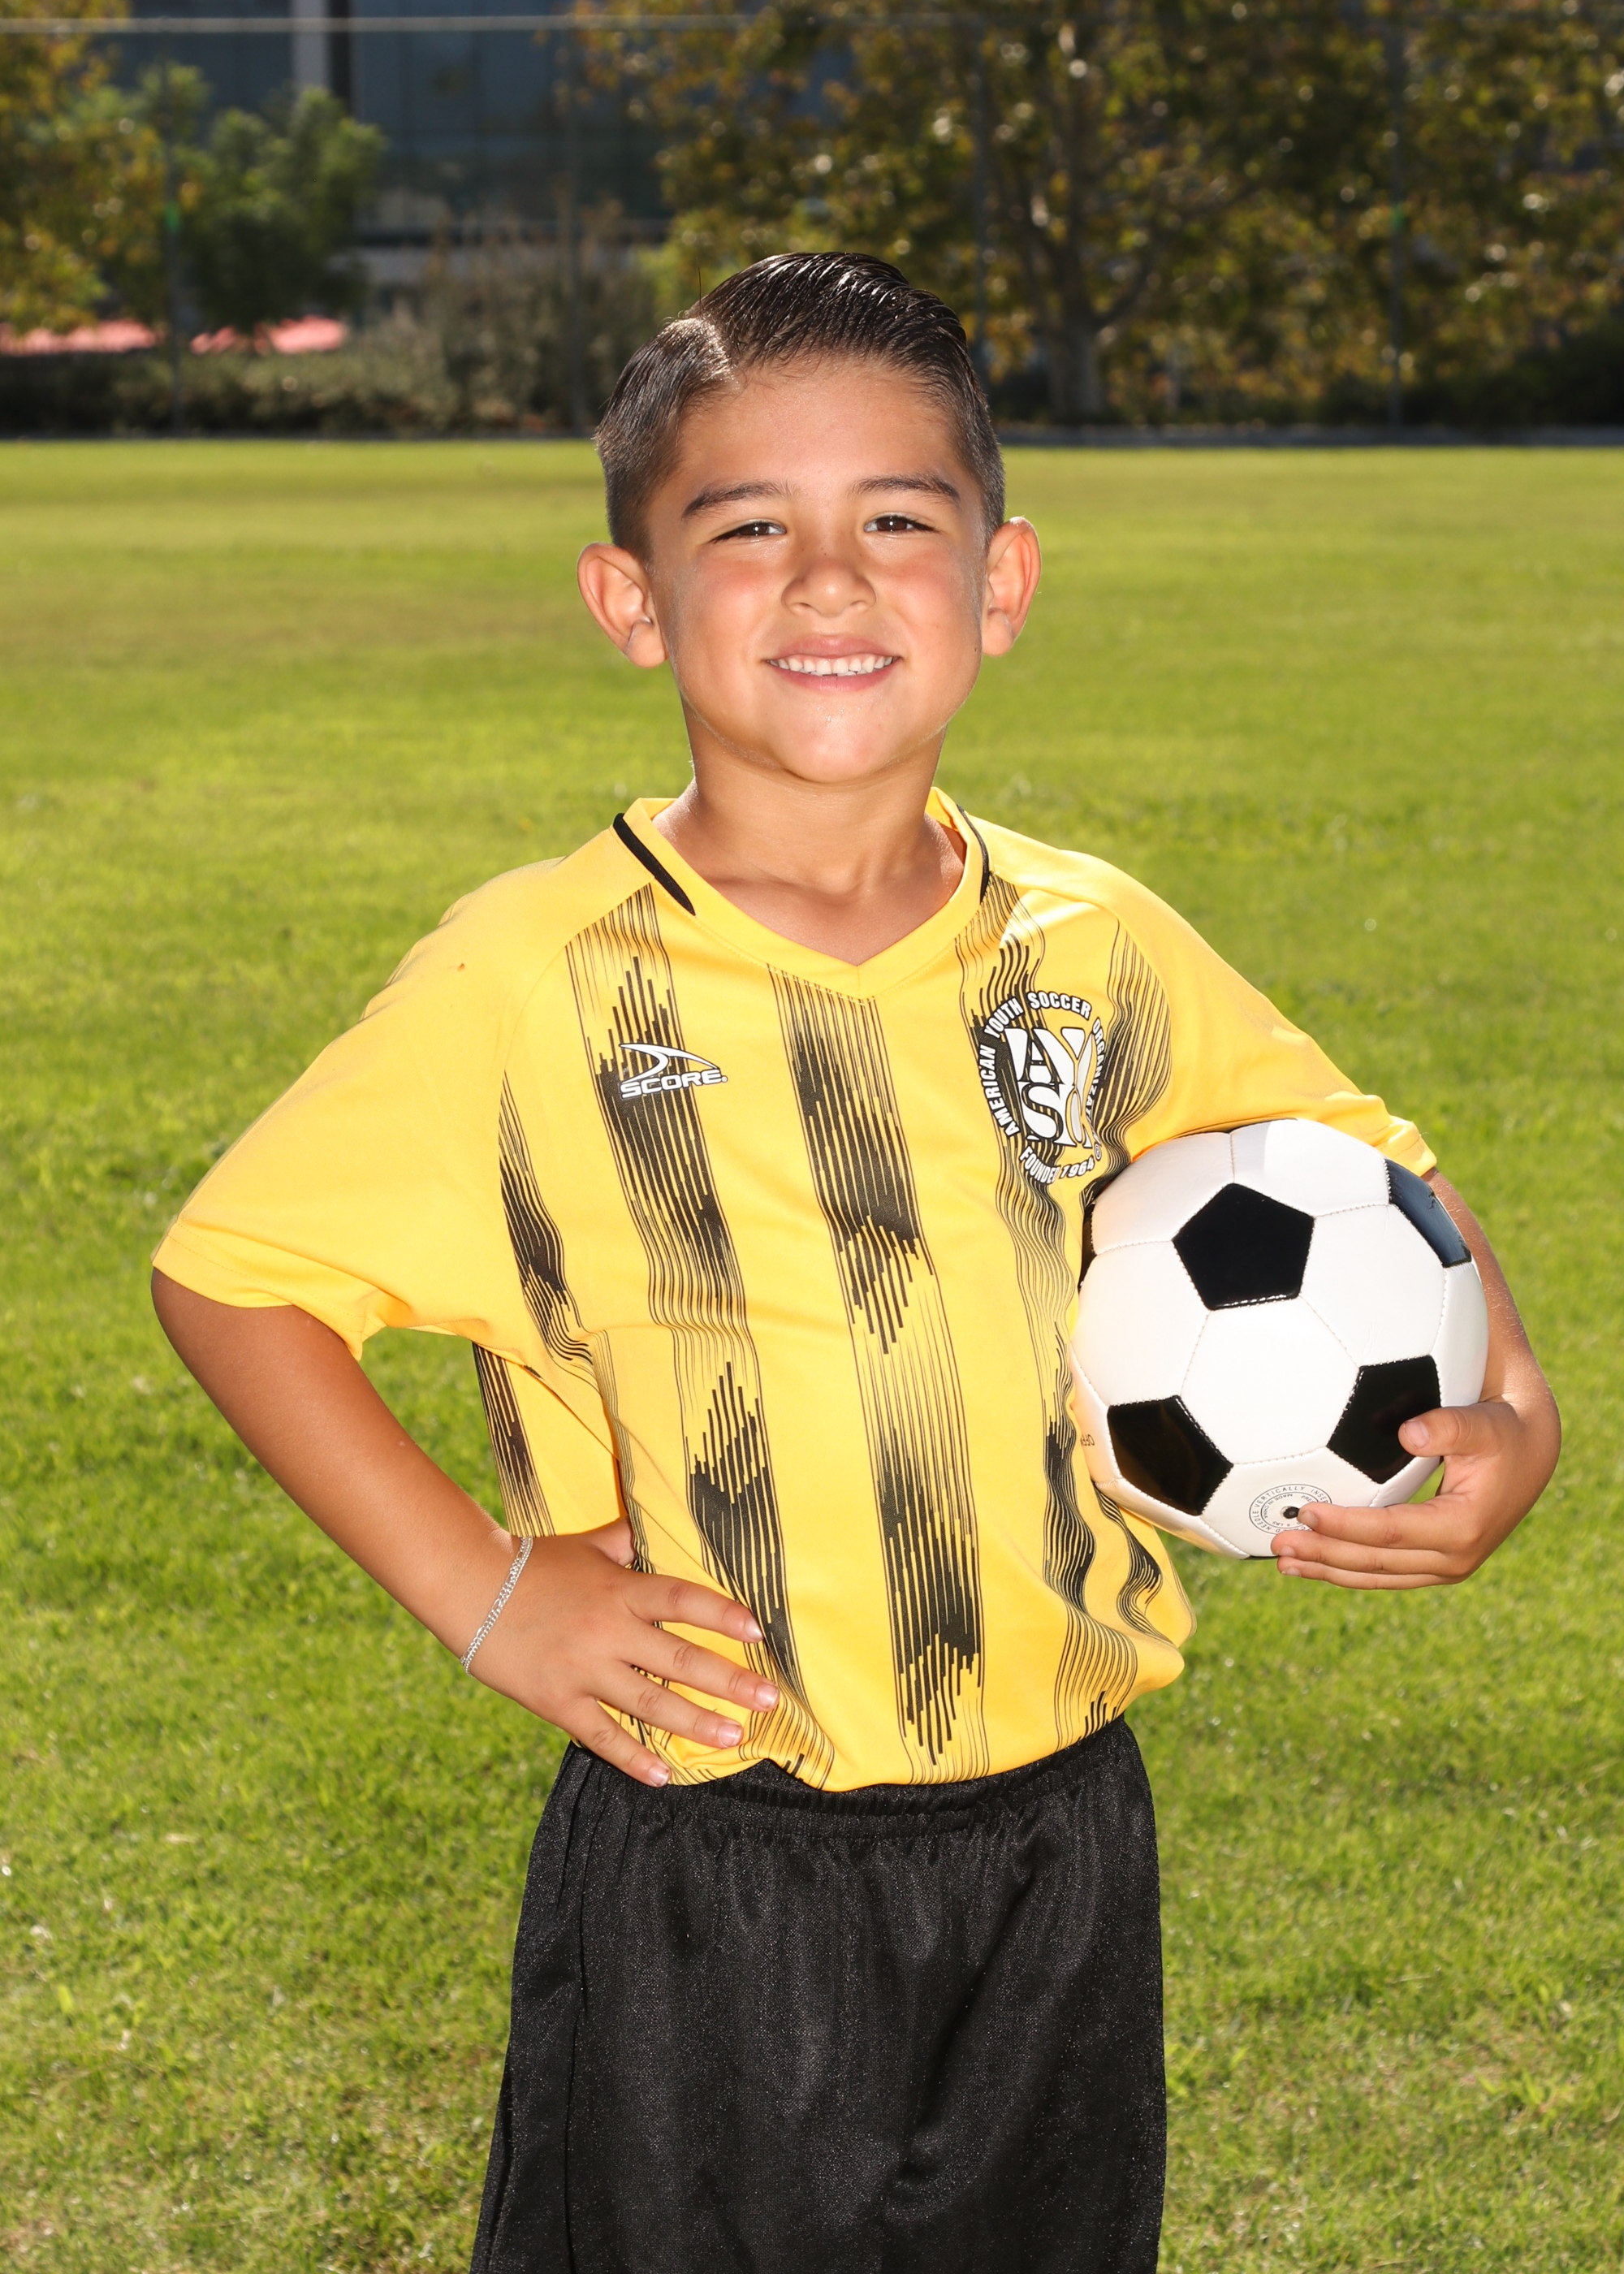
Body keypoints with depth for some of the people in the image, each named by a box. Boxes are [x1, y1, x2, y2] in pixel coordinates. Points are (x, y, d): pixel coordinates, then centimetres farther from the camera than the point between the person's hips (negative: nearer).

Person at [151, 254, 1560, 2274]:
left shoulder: (1098, 953, 1)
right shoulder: (538, 983, -9)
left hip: (1063, 1859, 4)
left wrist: (1505, 1409, -3)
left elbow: (1371, 1183, 15)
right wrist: (481, 1590, -11)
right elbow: (229, 1270, -4)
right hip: (703, 1885, -3)